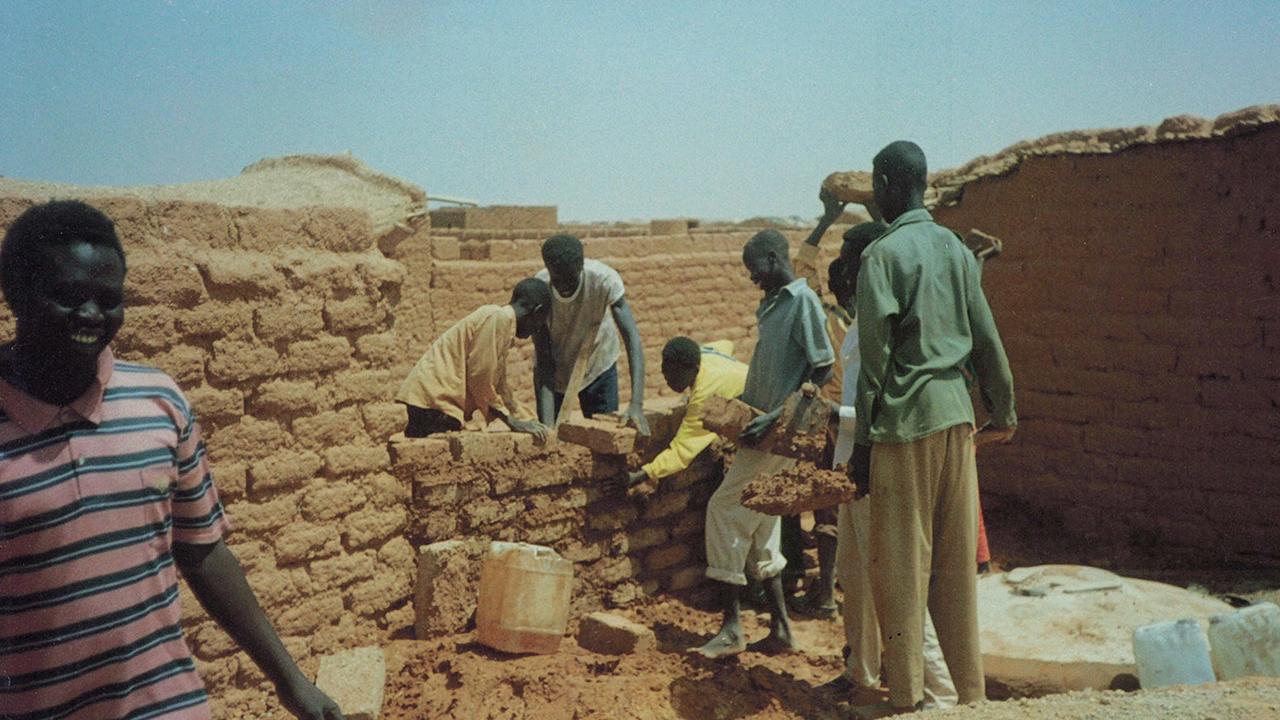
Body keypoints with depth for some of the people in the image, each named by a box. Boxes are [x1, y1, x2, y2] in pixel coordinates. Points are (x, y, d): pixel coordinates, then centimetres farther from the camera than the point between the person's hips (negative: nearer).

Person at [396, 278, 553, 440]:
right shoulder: (501, 318, -11)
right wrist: (512, 421, -6)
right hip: (435, 398, -10)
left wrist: (517, 420, 28)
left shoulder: (502, 320, 19)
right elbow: (479, 376, -15)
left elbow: (498, 382, 26)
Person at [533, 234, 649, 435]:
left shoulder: (604, 279, -32)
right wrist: (547, 424, -37)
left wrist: (637, 404, -47)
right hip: (554, 367, 0)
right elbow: (543, 359, -28)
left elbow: (632, 338, -36)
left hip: (598, 363, 0)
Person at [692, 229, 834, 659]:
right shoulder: (774, 304, 17)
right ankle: (780, 629, 19)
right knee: (759, 524, 11)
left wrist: (776, 417, -22)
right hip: (762, 425, 10)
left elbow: (822, 368, -17)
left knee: (725, 509, -11)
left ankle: (732, 627, -4)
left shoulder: (803, 300, -11)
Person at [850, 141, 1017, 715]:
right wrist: (1003, 409, 24)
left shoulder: (883, 254, -9)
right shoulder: (955, 248, 10)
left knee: (901, 566, 2)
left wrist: (862, 443, -8)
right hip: (956, 415, 7)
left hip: (906, 421, -7)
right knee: (956, 564, 13)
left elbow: (875, 359, -12)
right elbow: (985, 338, 13)